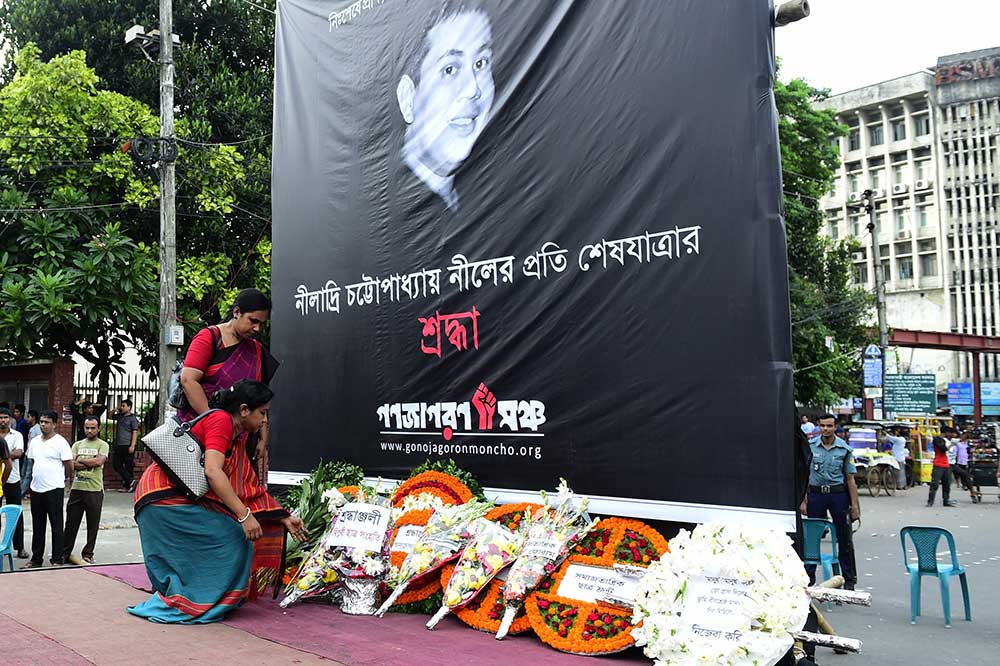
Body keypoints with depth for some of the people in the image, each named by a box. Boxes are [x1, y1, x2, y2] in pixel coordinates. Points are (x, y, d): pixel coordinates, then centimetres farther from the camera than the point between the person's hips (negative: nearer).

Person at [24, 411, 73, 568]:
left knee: (56, 526, 0)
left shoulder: (60, 442, -9)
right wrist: (36, 477, 17)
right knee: (37, 526, 13)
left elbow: (69, 464, -6)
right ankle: (36, 558, 22)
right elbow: (32, 461, 20)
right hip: (36, 488, 6)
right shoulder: (34, 442, 11)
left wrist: (67, 478, 6)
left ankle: (57, 559, 6)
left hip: (54, 489, -6)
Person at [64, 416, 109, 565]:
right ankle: (65, 553, 16)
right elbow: (72, 464, 0)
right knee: (71, 523, 7)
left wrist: (80, 460, -6)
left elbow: (99, 461, -15)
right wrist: (90, 464, -11)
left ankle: (88, 555, 13)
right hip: (77, 488, 3)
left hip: (95, 490, -3)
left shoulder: (102, 445, 3)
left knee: (93, 525, 4)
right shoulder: (77, 445, 13)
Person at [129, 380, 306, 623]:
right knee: (230, 541, -11)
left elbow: (250, 491, 19)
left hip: (186, 500, 9)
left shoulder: (237, 439, 16)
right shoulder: (220, 420, -12)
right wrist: (244, 515, -26)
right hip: (165, 496, -9)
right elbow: (212, 471, -25)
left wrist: (285, 519, 19)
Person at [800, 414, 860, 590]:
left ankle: (849, 579, 16)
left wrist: (854, 505, -4)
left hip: (838, 494, -1)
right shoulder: (810, 446, 1)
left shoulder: (844, 449, -1)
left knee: (844, 538, 5)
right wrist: (803, 501, -2)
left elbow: (850, 479, 1)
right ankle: (808, 576, 16)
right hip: (816, 494, 1)